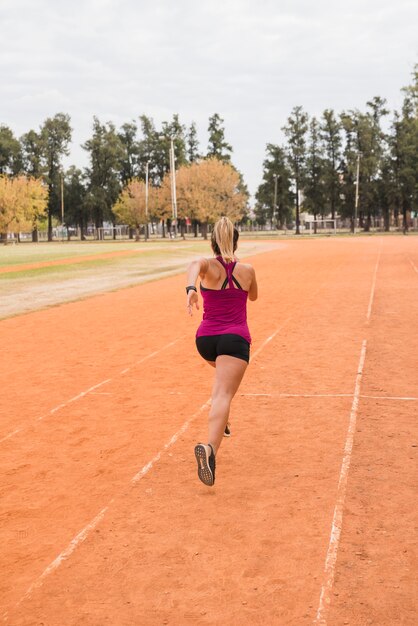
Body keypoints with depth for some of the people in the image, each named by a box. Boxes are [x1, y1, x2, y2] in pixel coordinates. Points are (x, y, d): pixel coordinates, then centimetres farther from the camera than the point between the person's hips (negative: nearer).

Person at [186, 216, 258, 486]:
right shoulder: (247, 270, 4)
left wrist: (191, 288, -45)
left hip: (206, 339, 3)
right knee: (224, 394, -17)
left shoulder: (208, 266, 0)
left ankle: (221, 420, 36)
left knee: (224, 376, 37)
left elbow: (194, 266, -26)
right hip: (235, 338, -3)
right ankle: (210, 448, -40)